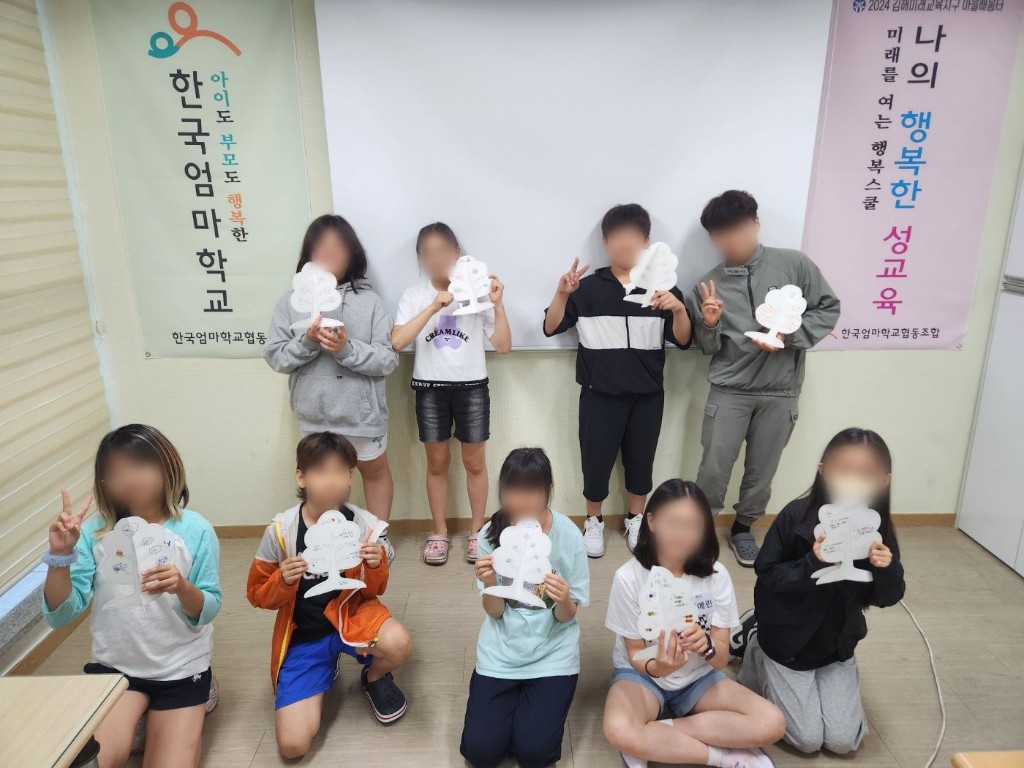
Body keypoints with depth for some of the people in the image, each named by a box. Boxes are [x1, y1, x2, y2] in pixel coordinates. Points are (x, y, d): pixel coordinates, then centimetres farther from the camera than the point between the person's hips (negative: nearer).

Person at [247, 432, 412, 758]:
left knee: (397, 644, -35)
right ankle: (324, 672, 24)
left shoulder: (364, 524, -15)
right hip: (303, 636, 1)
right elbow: (258, 595, -3)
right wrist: (283, 580, -25)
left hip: (351, 613, 0)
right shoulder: (281, 529, -16)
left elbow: (374, 591, 0)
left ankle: (375, 678, 6)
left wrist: (376, 567, -23)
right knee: (293, 745, -8)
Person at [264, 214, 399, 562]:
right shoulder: (290, 302, -5)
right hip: (316, 412, 2)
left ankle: (379, 535, 40)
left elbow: (388, 360, -13)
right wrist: (307, 341, -24)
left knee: (374, 469, 18)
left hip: (362, 409, -2)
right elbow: (275, 357, -7)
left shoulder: (368, 301, -10)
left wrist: (347, 349, -28)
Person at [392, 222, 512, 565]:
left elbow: (503, 346, -5)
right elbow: (397, 342, -16)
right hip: (429, 388, 1)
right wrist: (433, 307, -23)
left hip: (472, 387, 0)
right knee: (437, 463, 11)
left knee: (474, 463, 9)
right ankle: (440, 532, 27)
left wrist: (497, 304, -17)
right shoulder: (414, 295, -1)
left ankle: (477, 531, 26)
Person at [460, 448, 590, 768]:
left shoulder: (569, 536, -16)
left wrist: (564, 601, -32)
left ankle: (540, 704, 21)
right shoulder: (491, 534, -12)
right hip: (501, 652, 2)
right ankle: (515, 701, 25)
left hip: (552, 652, -1)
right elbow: (494, 613, -7)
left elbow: (567, 617, -8)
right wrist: (489, 584, -29)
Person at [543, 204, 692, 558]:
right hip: (600, 394, -1)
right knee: (596, 460, 6)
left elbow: (682, 341, 0)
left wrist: (679, 309, -19)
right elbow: (551, 328, -5)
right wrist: (561, 293, -20)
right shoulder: (588, 288, -4)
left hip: (647, 395, 2)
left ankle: (635, 520, 37)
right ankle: (593, 522, 31)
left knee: (641, 459, 14)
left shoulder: (663, 287, 0)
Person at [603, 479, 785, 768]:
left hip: (697, 676, 3)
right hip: (643, 673, -3)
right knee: (619, 732, -34)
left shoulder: (715, 574, -14)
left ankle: (652, 739, -13)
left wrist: (706, 645, -36)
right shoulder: (629, 577, -21)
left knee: (771, 724, -20)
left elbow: (722, 658, -12)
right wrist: (657, 667, -36)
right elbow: (635, 655, -12)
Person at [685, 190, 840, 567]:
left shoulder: (794, 264, -4)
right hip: (729, 390, 0)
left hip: (780, 393, 0)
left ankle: (742, 529, 34)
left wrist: (788, 336, -13)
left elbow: (828, 309, 1)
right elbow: (707, 347, 4)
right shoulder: (708, 285, -1)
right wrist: (709, 325, -17)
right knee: (714, 469, -1)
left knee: (761, 472, 11)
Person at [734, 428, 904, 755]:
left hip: (838, 645, 4)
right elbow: (766, 574, -19)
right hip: (787, 640, -4)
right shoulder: (796, 516, -22)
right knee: (808, 740, 3)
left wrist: (887, 569, -26)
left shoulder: (878, 528, -11)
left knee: (843, 741, 6)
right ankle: (754, 642, 20)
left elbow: (886, 598, -4)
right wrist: (812, 563, -34)